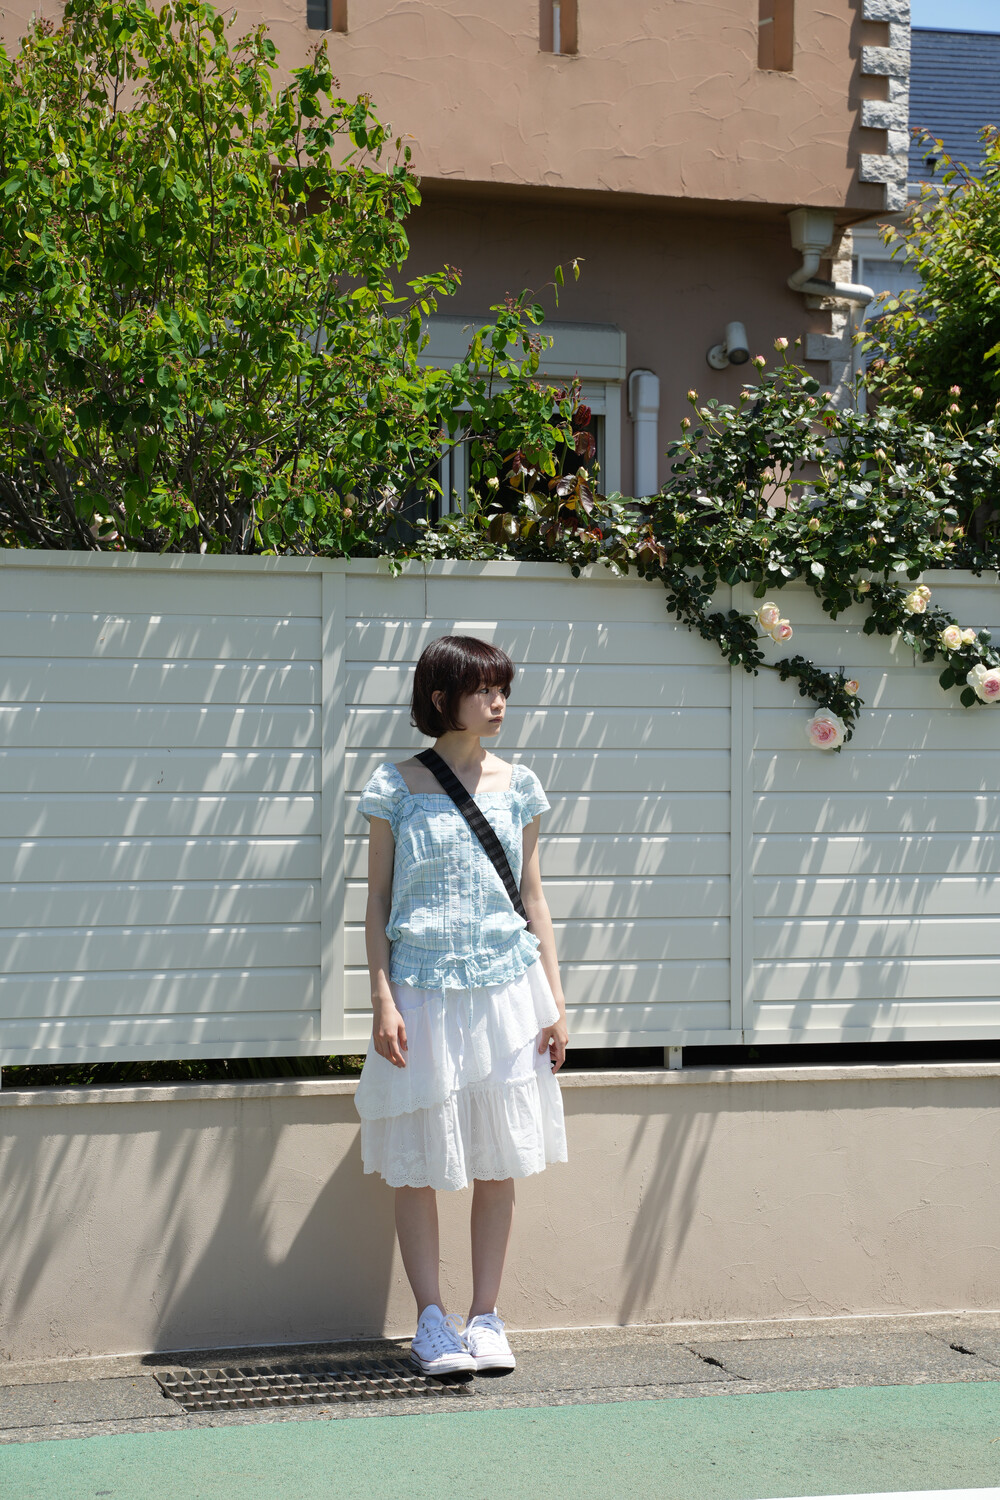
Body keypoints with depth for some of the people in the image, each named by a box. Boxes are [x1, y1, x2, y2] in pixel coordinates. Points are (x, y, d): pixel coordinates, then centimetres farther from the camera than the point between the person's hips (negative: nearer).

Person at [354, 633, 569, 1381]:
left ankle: (486, 1317, 14)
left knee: (499, 1158, 5)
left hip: (505, 988, 2)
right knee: (417, 1163, 1)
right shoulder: (397, 786, 0)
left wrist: (556, 999, 6)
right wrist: (382, 1000, -7)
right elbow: (378, 902, 2)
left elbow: (533, 897, 11)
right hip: (423, 989, -2)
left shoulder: (518, 785, 8)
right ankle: (432, 1321, 11)